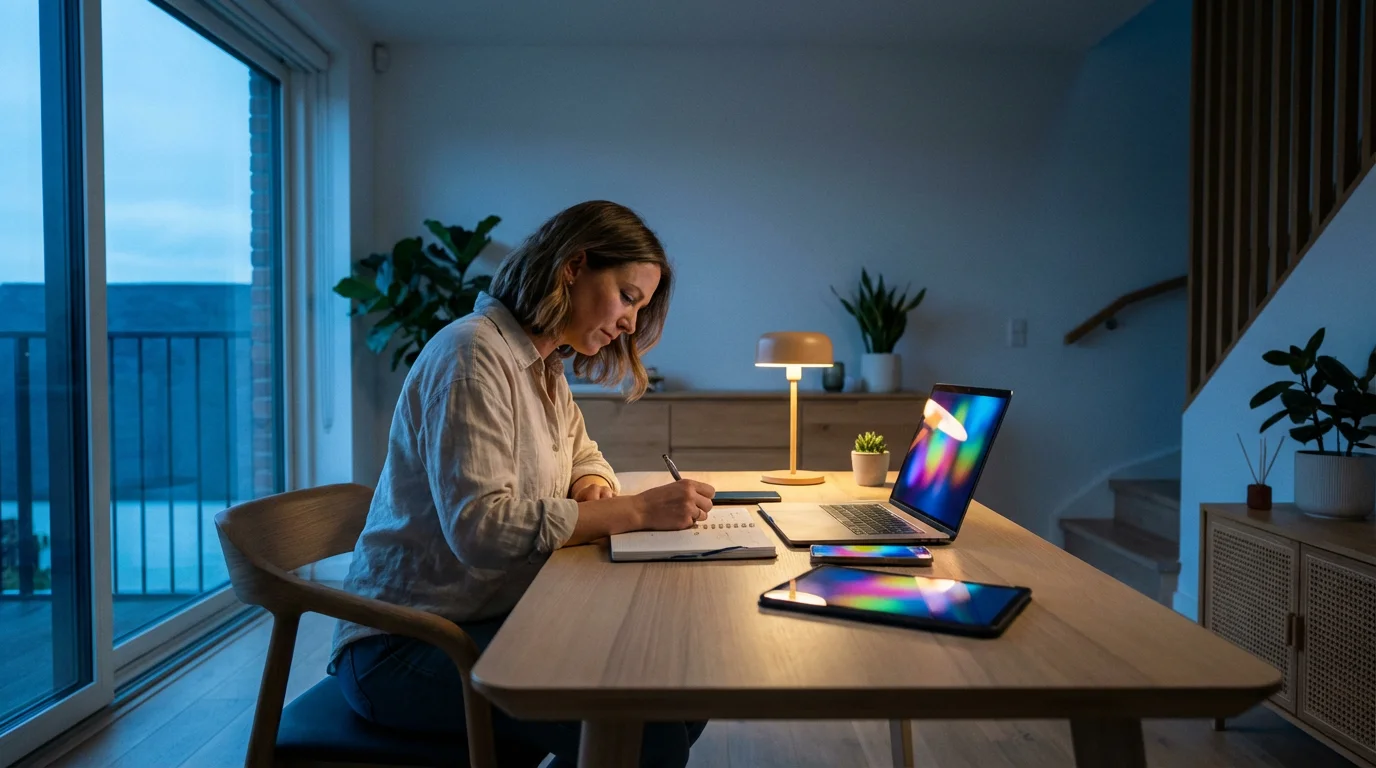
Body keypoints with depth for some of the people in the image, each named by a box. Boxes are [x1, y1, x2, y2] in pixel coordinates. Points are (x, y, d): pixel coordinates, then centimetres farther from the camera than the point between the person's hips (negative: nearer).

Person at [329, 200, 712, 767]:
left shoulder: (544, 368, 11)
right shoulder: (474, 353, -18)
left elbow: (581, 453, 24)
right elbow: (480, 526, -26)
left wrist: (595, 489, -1)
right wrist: (637, 512, -25)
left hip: (498, 620, 9)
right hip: (405, 649, -9)